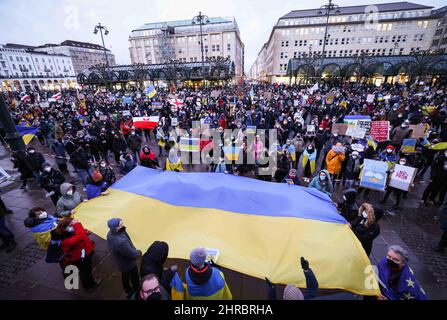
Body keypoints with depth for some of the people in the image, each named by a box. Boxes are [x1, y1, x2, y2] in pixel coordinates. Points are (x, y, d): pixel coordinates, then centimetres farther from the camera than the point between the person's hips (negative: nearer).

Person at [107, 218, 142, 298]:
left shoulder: (110, 234, -19)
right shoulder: (121, 242, -46)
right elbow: (131, 254, -30)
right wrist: (139, 253, -12)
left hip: (121, 262, 7)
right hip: (128, 264, -7)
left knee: (125, 277, 32)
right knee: (135, 279, 22)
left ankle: (128, 291, 57)